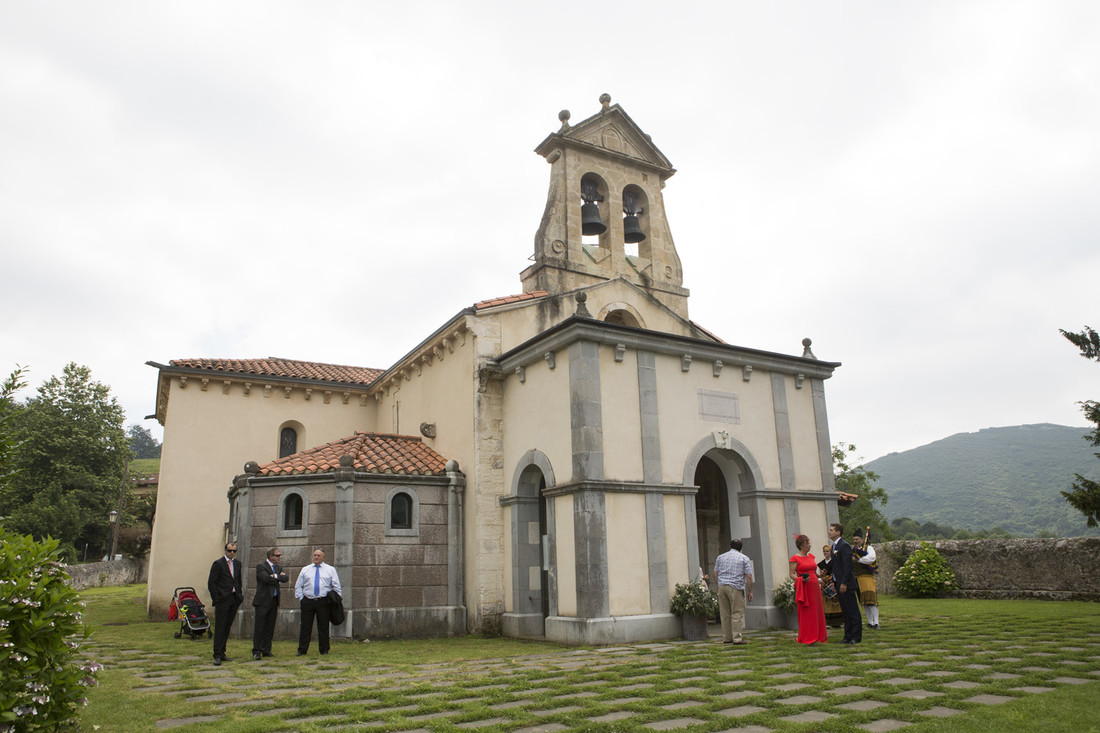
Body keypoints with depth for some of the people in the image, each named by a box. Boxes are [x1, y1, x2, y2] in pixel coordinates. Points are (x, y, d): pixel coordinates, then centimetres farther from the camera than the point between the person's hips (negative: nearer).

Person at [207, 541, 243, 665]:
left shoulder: (237, 563, 14)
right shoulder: (218, 563, -5)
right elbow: (211, 583, -6)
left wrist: (240, 595, 12)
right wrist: (216, 598, -9)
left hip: (234, 599, 6)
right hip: (222, 599, -6)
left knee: (227, 627, 10)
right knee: (220, 627, -6)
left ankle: (222, 653, 17)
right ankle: (217, 655, -4)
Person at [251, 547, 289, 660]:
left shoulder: (278, 567, 15)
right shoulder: (261, 566, -6)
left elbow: (286, 578, 0)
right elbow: (267, 578, -21)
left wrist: (276, 576, -15)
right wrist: (280, 577, -8)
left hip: (274, 601, 6)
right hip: (263, 601, -6)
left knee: (270, 627, 8)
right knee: (259, 626, -4)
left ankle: (266, 651, 15)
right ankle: (256, 651, 3)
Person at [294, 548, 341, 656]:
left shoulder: (330, 569, 8)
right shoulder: (305, 570, 13)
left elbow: (336, 586, 7)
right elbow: (298, 586, 15)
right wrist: (301, 598, 4)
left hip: (323, 602, -1)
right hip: (308, 601, 1)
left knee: (323, 626, 2)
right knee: (305, 626, 3)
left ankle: (324, 650, 11)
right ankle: (302, 650, 12)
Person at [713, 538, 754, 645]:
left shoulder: (720, 557, 15)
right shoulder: (744, 558, 5)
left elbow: (715, 574, 15)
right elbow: (748, 577, -1)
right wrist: (750, 591, 4)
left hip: (721, 587, 4)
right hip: (736, 588, -4)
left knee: (725, 614, 8)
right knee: (737, 614, -2)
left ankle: (726, 638, 11)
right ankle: (737, 638, -6)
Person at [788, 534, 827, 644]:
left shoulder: (811, 556, 15)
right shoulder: (795, 558, -6)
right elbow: (791, 574, -8)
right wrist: (801, 579, -24)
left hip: (814, 586, 7)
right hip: (804, 588, -7)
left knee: (817, 612, 8)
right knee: (805, 613, -4)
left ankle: (818, 636, 17)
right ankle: (806, 638, 2)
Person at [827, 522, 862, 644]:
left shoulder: (844, 546, -15)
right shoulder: (834, 546, 15)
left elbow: (847, 566, -19)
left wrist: (844, 583, -21)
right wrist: (834, 582, 16)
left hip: (846, 584, -10)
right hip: (839, 584, 10)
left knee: (853, 611, -1)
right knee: (845, 611, 13)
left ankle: (856, 637, 5)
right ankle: (848, 636, 19)